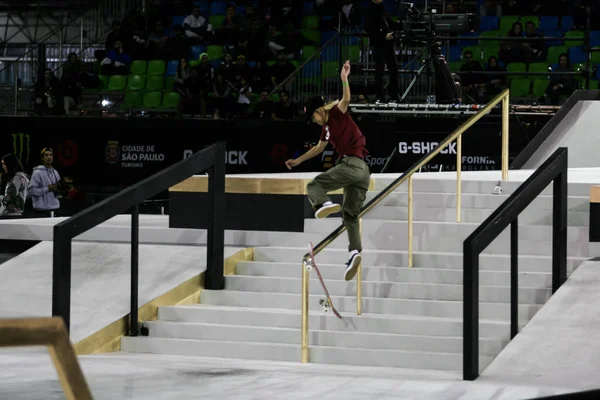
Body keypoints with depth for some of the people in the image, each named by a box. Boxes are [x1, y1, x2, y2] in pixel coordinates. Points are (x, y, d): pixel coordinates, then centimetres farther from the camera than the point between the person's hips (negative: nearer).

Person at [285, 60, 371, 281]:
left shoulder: (337, 113, 1)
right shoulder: (327, 127, 25)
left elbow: (346, 100, -22)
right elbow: (319, 148, 41)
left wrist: (344, 79, -37)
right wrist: (297, 161, 48)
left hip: (351, 163, -9)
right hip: (363, 171, 9)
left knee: (313, 185, -9)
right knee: (350, 215, 5)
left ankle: (323, 204, -40)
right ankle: (355, 251, -9)